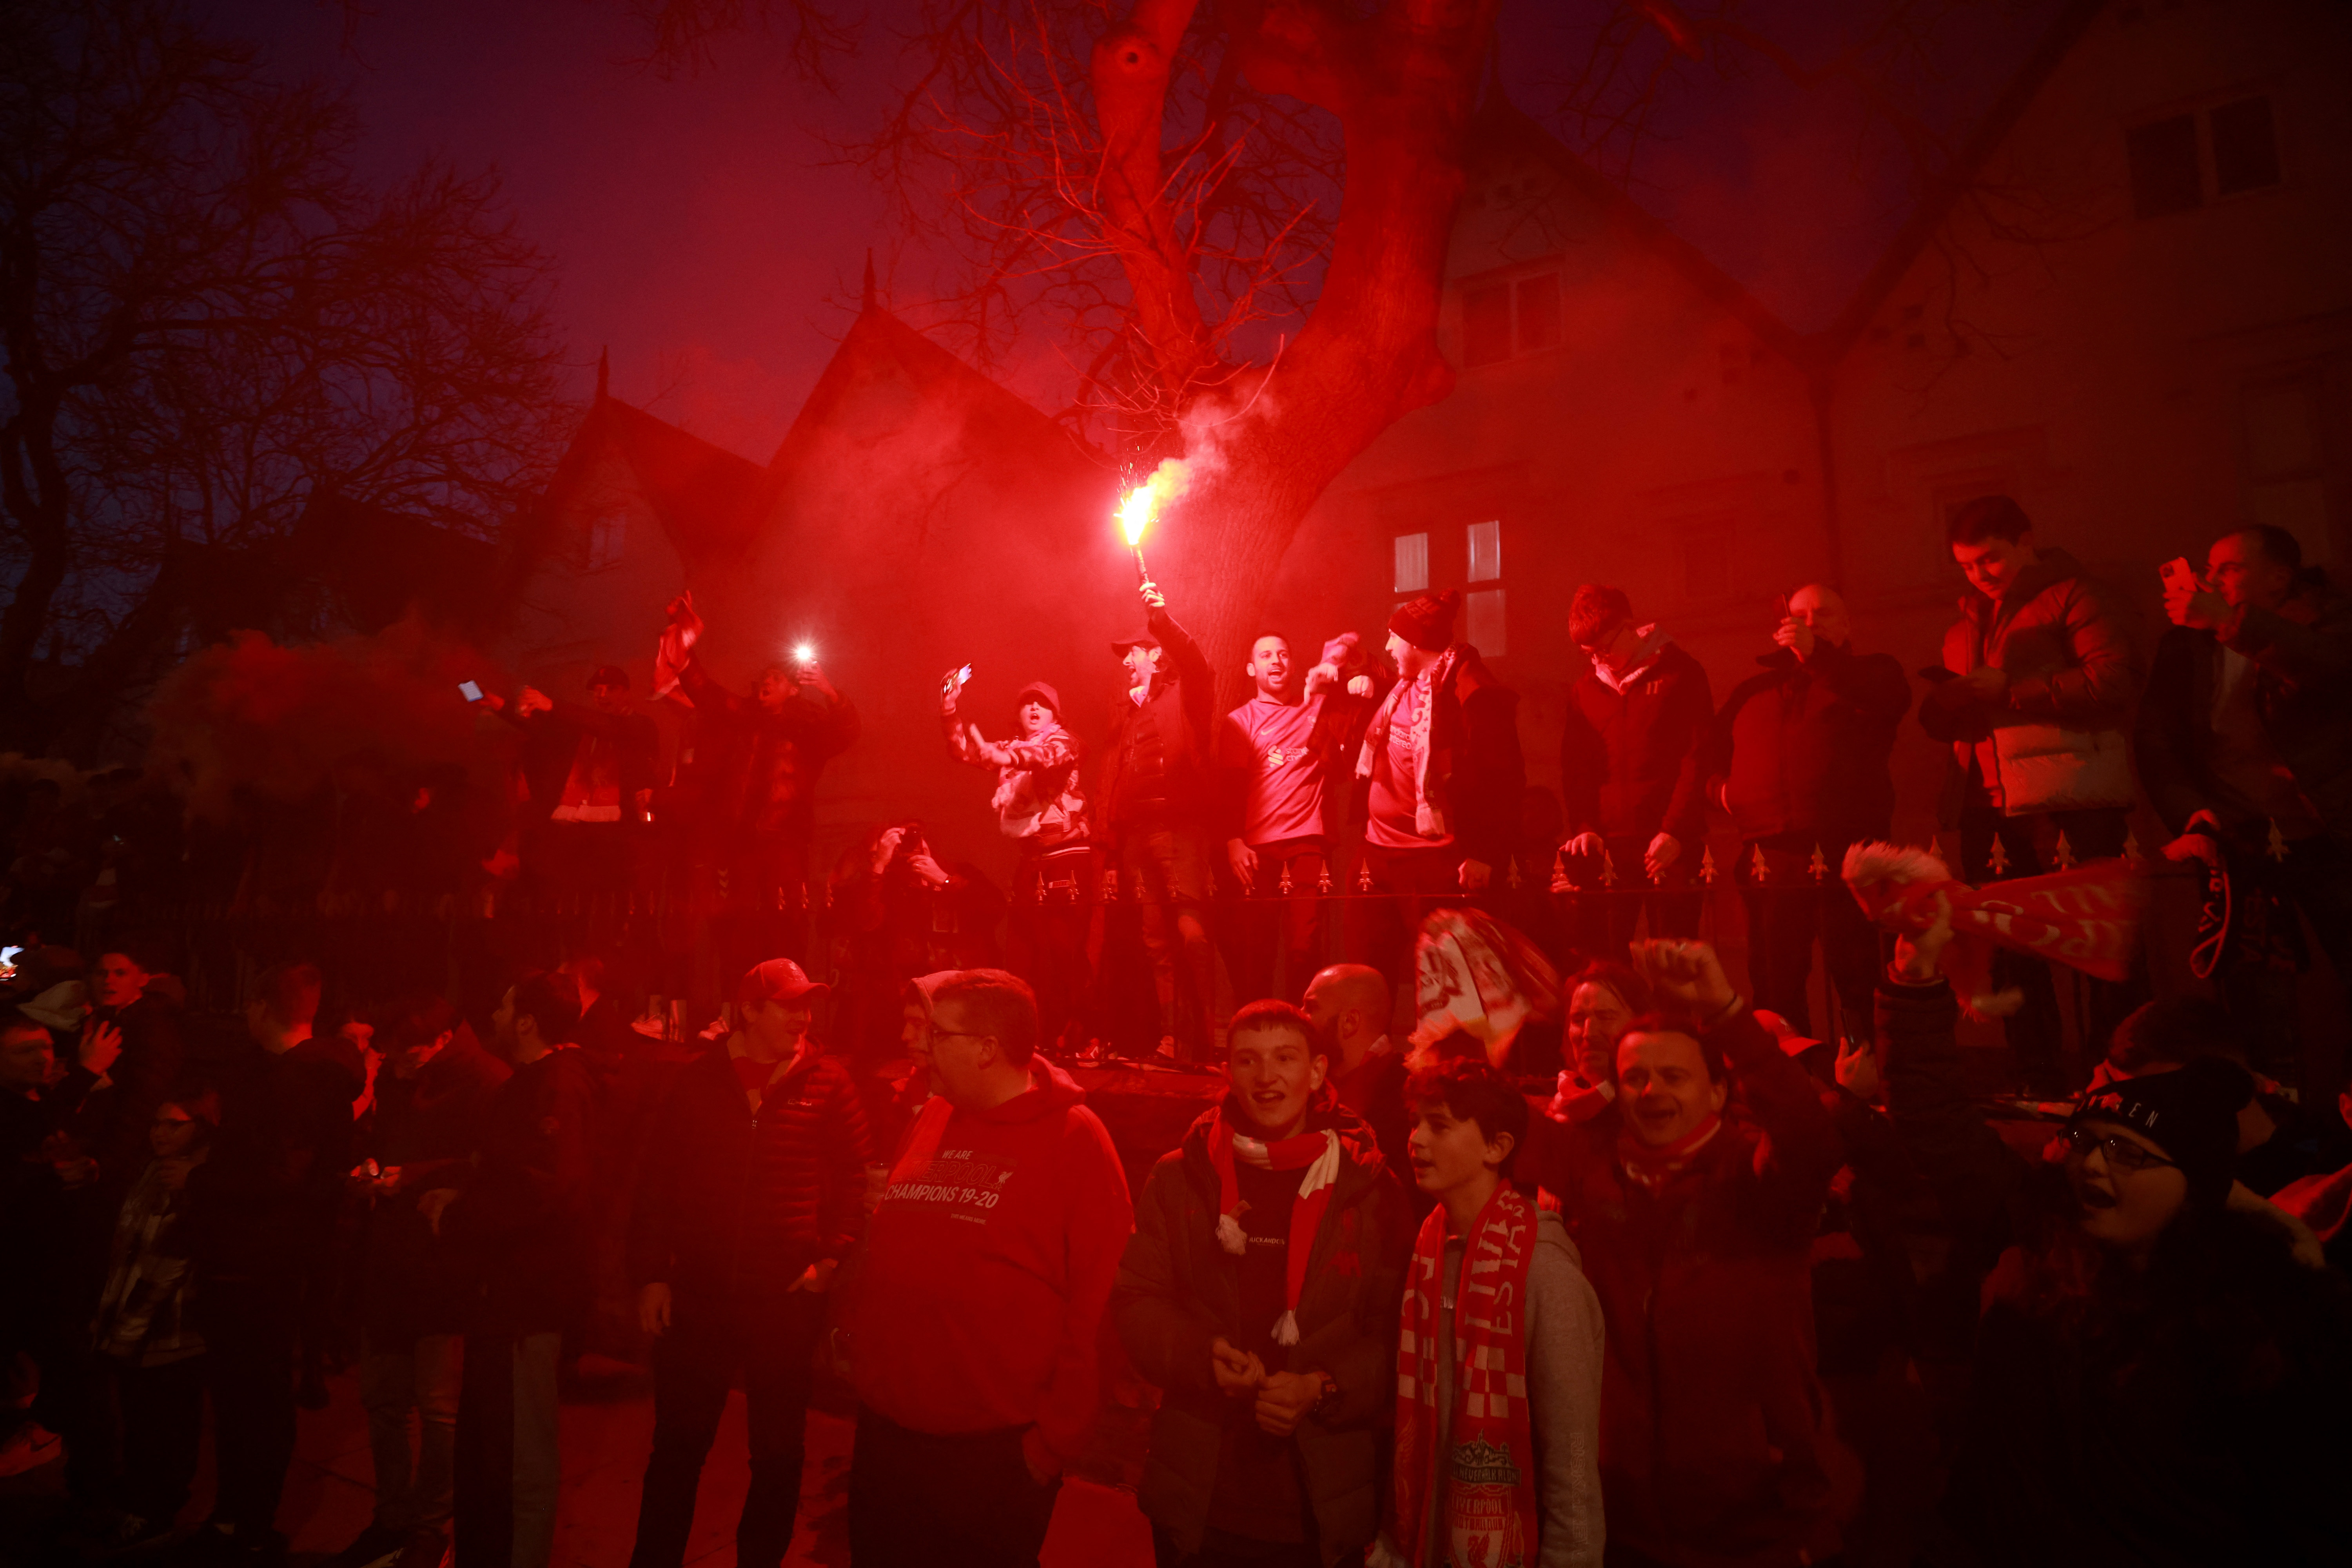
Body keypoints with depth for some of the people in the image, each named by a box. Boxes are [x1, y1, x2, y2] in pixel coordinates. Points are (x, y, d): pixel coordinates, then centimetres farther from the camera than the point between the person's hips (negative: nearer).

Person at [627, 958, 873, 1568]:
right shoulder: (697, 1079, 1)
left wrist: (831, 1257, -8)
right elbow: (656, 1178, 3)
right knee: (677, 1447, 12)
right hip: (697, 1295, 1)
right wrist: (651, 1273, 0)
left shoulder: (827, 1081, -3)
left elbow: (855, 1176, 0)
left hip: (788, 1297, 0)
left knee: (778, 1454, 13)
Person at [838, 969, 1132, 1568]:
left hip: (997, 1452, -5)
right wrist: (855, 1338, 7)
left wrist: (1054, 1438, -12)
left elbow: (1096, 1304, -13)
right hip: (886, 1432, 6)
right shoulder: (931, 1121, 7)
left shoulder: (1074, 1138, -12)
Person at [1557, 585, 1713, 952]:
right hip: (1606, 846, 3)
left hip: (1670, 844, -3)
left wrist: (1675, 832, -11)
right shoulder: (1584, 690, 15)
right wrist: (1583, 828, -2)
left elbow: (1699, 759, -2)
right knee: (1596, 960, -3)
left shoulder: (1681, 674, 3)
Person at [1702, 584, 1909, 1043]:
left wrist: (1817, 655, -11)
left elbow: (1892, 700, -9)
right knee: (1775, 985, 5)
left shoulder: (1871, 673, 16)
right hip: (1768, 861, 3)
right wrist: (1721, 787, 6)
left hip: (1843, 855, -3)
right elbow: (1711, 754, 28)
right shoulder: (1753, 691, 25)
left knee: (1854, 980, -8)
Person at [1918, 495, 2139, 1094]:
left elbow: (2113, 683, -14)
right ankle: (2040, 1087, 19)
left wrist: (2008, 690, -12)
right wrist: (1947, 702, 1)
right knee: (2011, 952, 9)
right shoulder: (1966, 624, 22)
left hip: (2070, 806, -7)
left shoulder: (2072, 595, 0)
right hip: (1993, 807, 7)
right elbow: (1939, 717, 24)